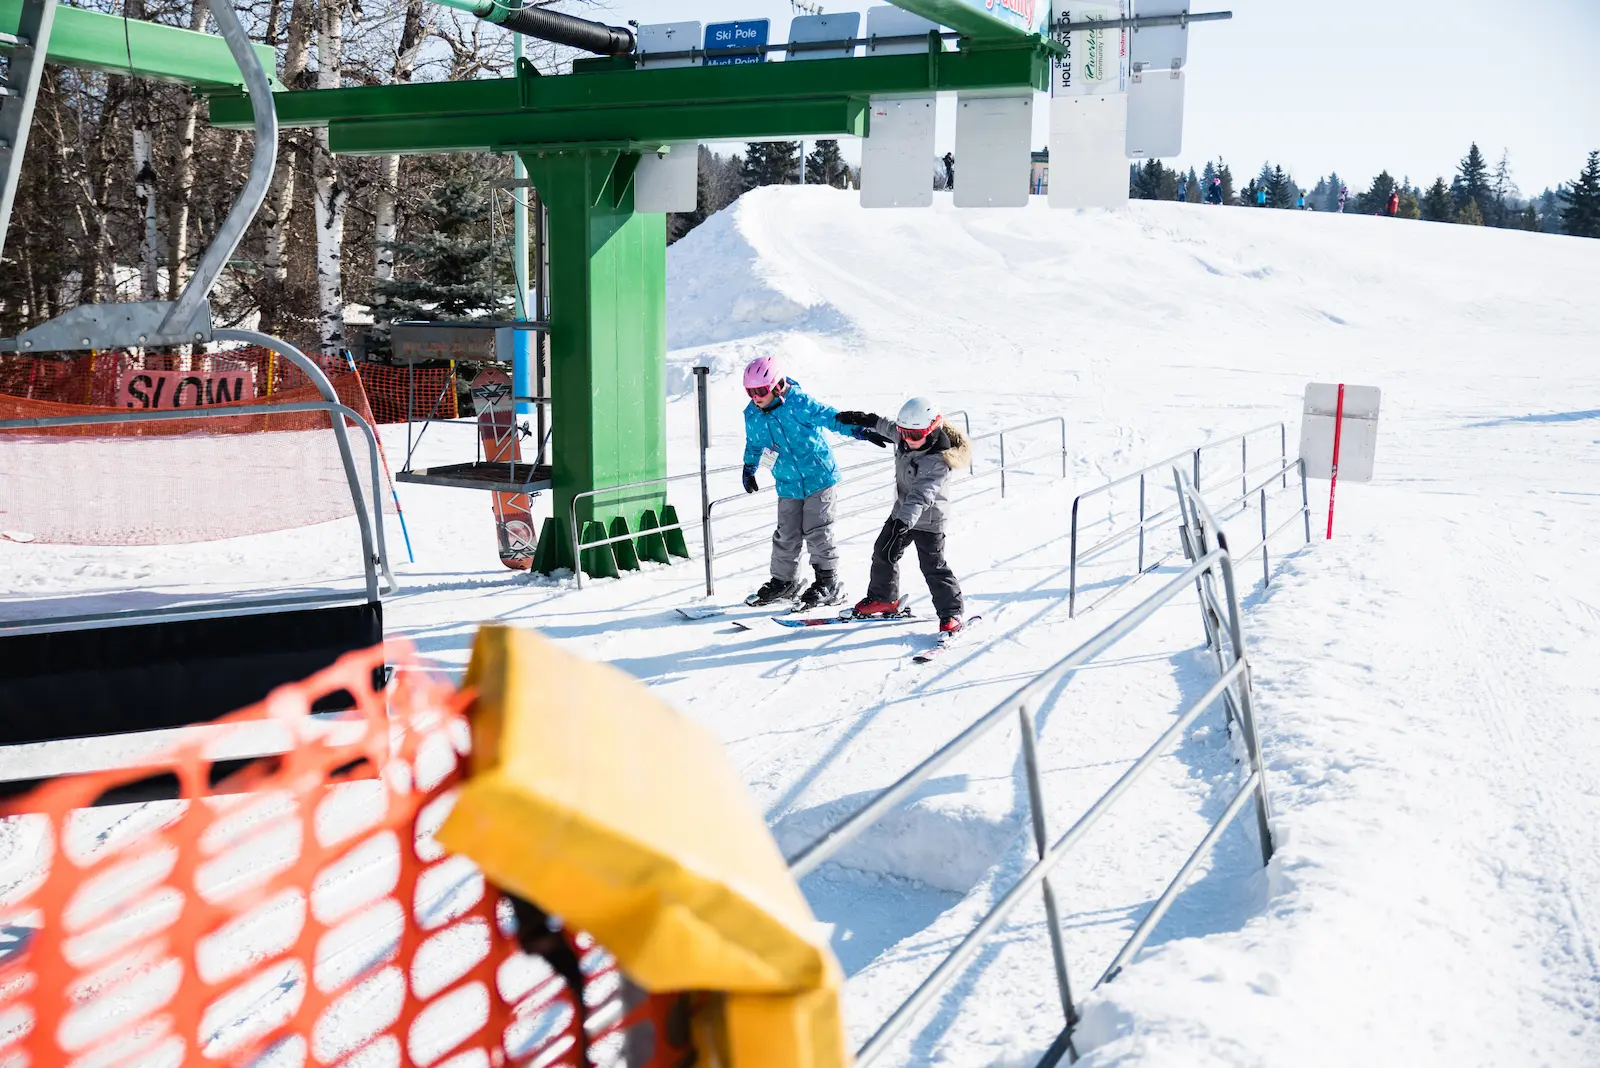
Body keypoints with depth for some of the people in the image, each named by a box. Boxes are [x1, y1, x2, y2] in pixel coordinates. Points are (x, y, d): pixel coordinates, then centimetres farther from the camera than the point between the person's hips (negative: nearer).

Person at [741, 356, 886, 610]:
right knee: (786, 535, 7)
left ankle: (829, 583, 5)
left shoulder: (800, 403, -18)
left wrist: (863, 432, -24)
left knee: (817, 531, -5)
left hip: (819, 476, -5)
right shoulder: (752, 415, 0)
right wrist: (749, 470, 24)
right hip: (788, 484, 5)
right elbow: (754, 444, 19)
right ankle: (783, 582, 22)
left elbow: (832, 418, -17)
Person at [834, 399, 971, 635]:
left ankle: (951, 614, 5)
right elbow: (892, 429, 18)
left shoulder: (937, 460, -32)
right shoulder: (906, 439, -8)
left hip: (928, 520, -9)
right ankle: (883, 599, 36)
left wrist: (904, 521, -52)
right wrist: (867, 421, 20)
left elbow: (921, 495, -42)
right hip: (902, 513, 9)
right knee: (883, 553, 17)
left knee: (933, 566, -8)